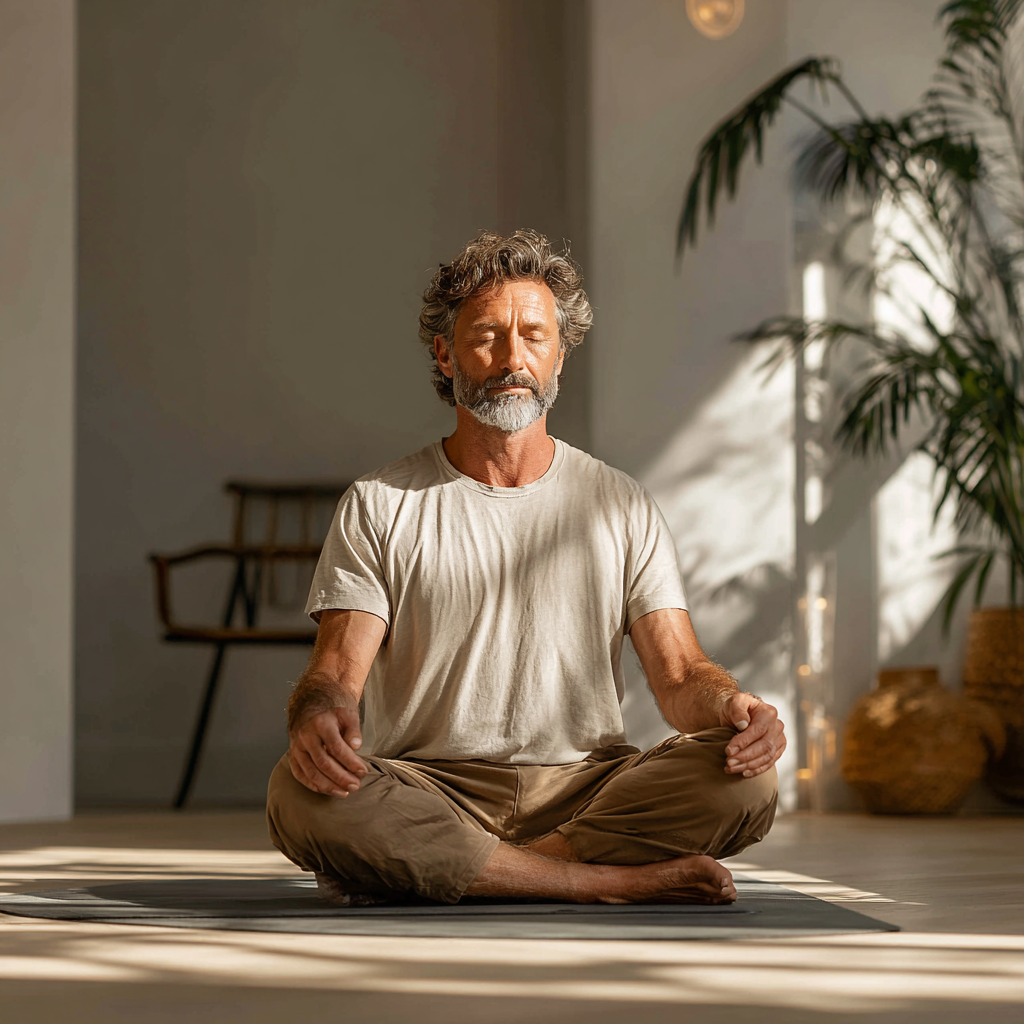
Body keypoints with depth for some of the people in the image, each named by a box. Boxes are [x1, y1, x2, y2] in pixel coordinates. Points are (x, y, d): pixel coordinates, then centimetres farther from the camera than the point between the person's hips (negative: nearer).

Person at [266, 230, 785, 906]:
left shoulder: (623, 507, 12)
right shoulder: (378, 507, 7)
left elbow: (679, 673, 4)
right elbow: (337, 671, -3)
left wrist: (730, 706, -21)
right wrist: (319, 716, -30)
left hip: (587, 787, 2)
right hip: (429, 791, -1)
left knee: (745, 780, -27)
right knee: (301, 791, -33)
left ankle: (425, 872, -24)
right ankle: (623, 880, -28)